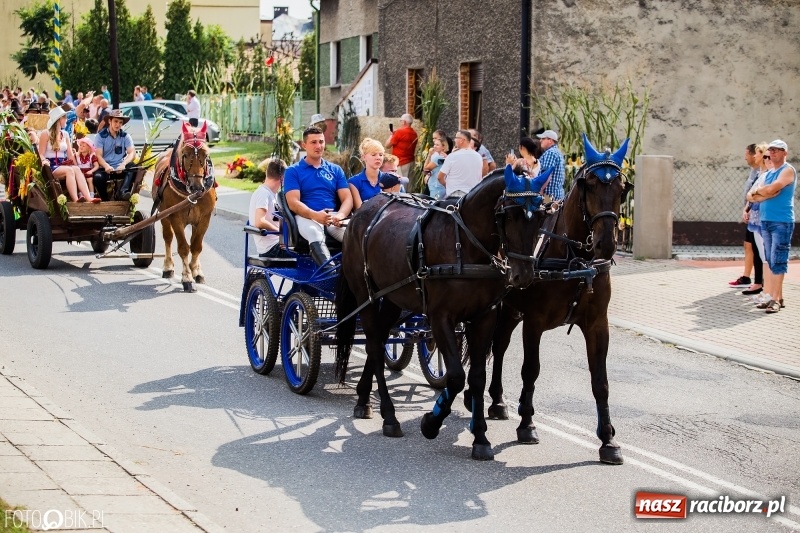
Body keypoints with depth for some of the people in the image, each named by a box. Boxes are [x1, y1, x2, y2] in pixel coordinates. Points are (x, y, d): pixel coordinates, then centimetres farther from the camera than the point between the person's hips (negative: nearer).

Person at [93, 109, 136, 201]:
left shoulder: (125, 136, 9)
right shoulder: (101, 136, 3)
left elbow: (132, 153, -3)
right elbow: (99, 155, -6)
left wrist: (123, 164, -24)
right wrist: (106, 166, -28)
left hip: (120, 169, 2)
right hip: (105, 169, -2)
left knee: (132, 166, -30)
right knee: (98, 177, -35)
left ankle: (123, 191, -46)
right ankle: (105, 200, -18)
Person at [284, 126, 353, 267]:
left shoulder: (335, 170, 21)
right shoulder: (293, 171, 11)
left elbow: (347, 198, 11)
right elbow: (293, 202, -3)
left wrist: (340, 215, -13)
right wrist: (315, 215, -23)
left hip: (334, 219, 4)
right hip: (306, 217, -4)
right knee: (313, 232, -42)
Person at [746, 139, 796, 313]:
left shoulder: (788, 170, -4)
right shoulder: (768, 173, 19)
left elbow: (771, 189, -19)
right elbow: (752, 197, 11)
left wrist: (757, 191, 0)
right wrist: (767, 193, -8)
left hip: (781, 222, -8)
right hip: (765, 221, 8)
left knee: (778, 262, -10)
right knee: (771, 261, 8)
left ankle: (776, 299, -11)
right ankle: (776, 297, 12)